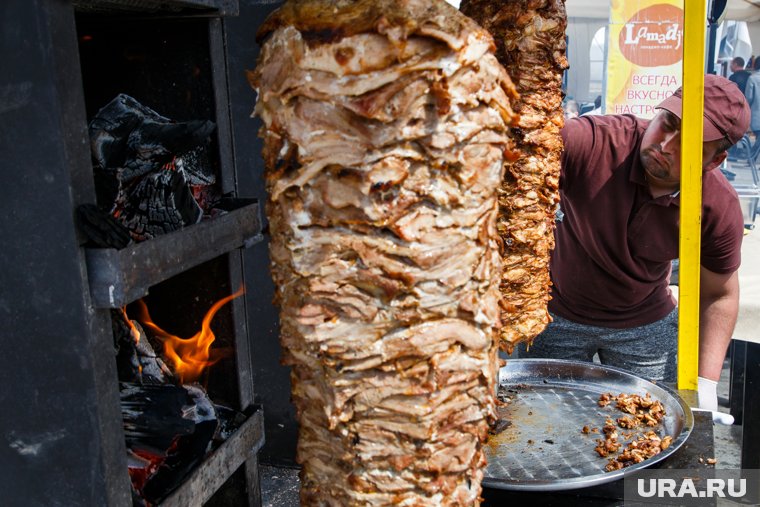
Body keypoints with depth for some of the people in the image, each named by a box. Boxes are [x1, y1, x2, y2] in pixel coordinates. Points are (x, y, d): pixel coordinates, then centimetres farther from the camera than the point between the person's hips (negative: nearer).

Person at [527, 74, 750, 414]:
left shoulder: (721, 208, -18)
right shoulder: (590, 142, -29)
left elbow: (719, 295, -4)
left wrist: (705, 383, -9)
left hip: (646, 326, 2)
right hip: (559, 317, -1)